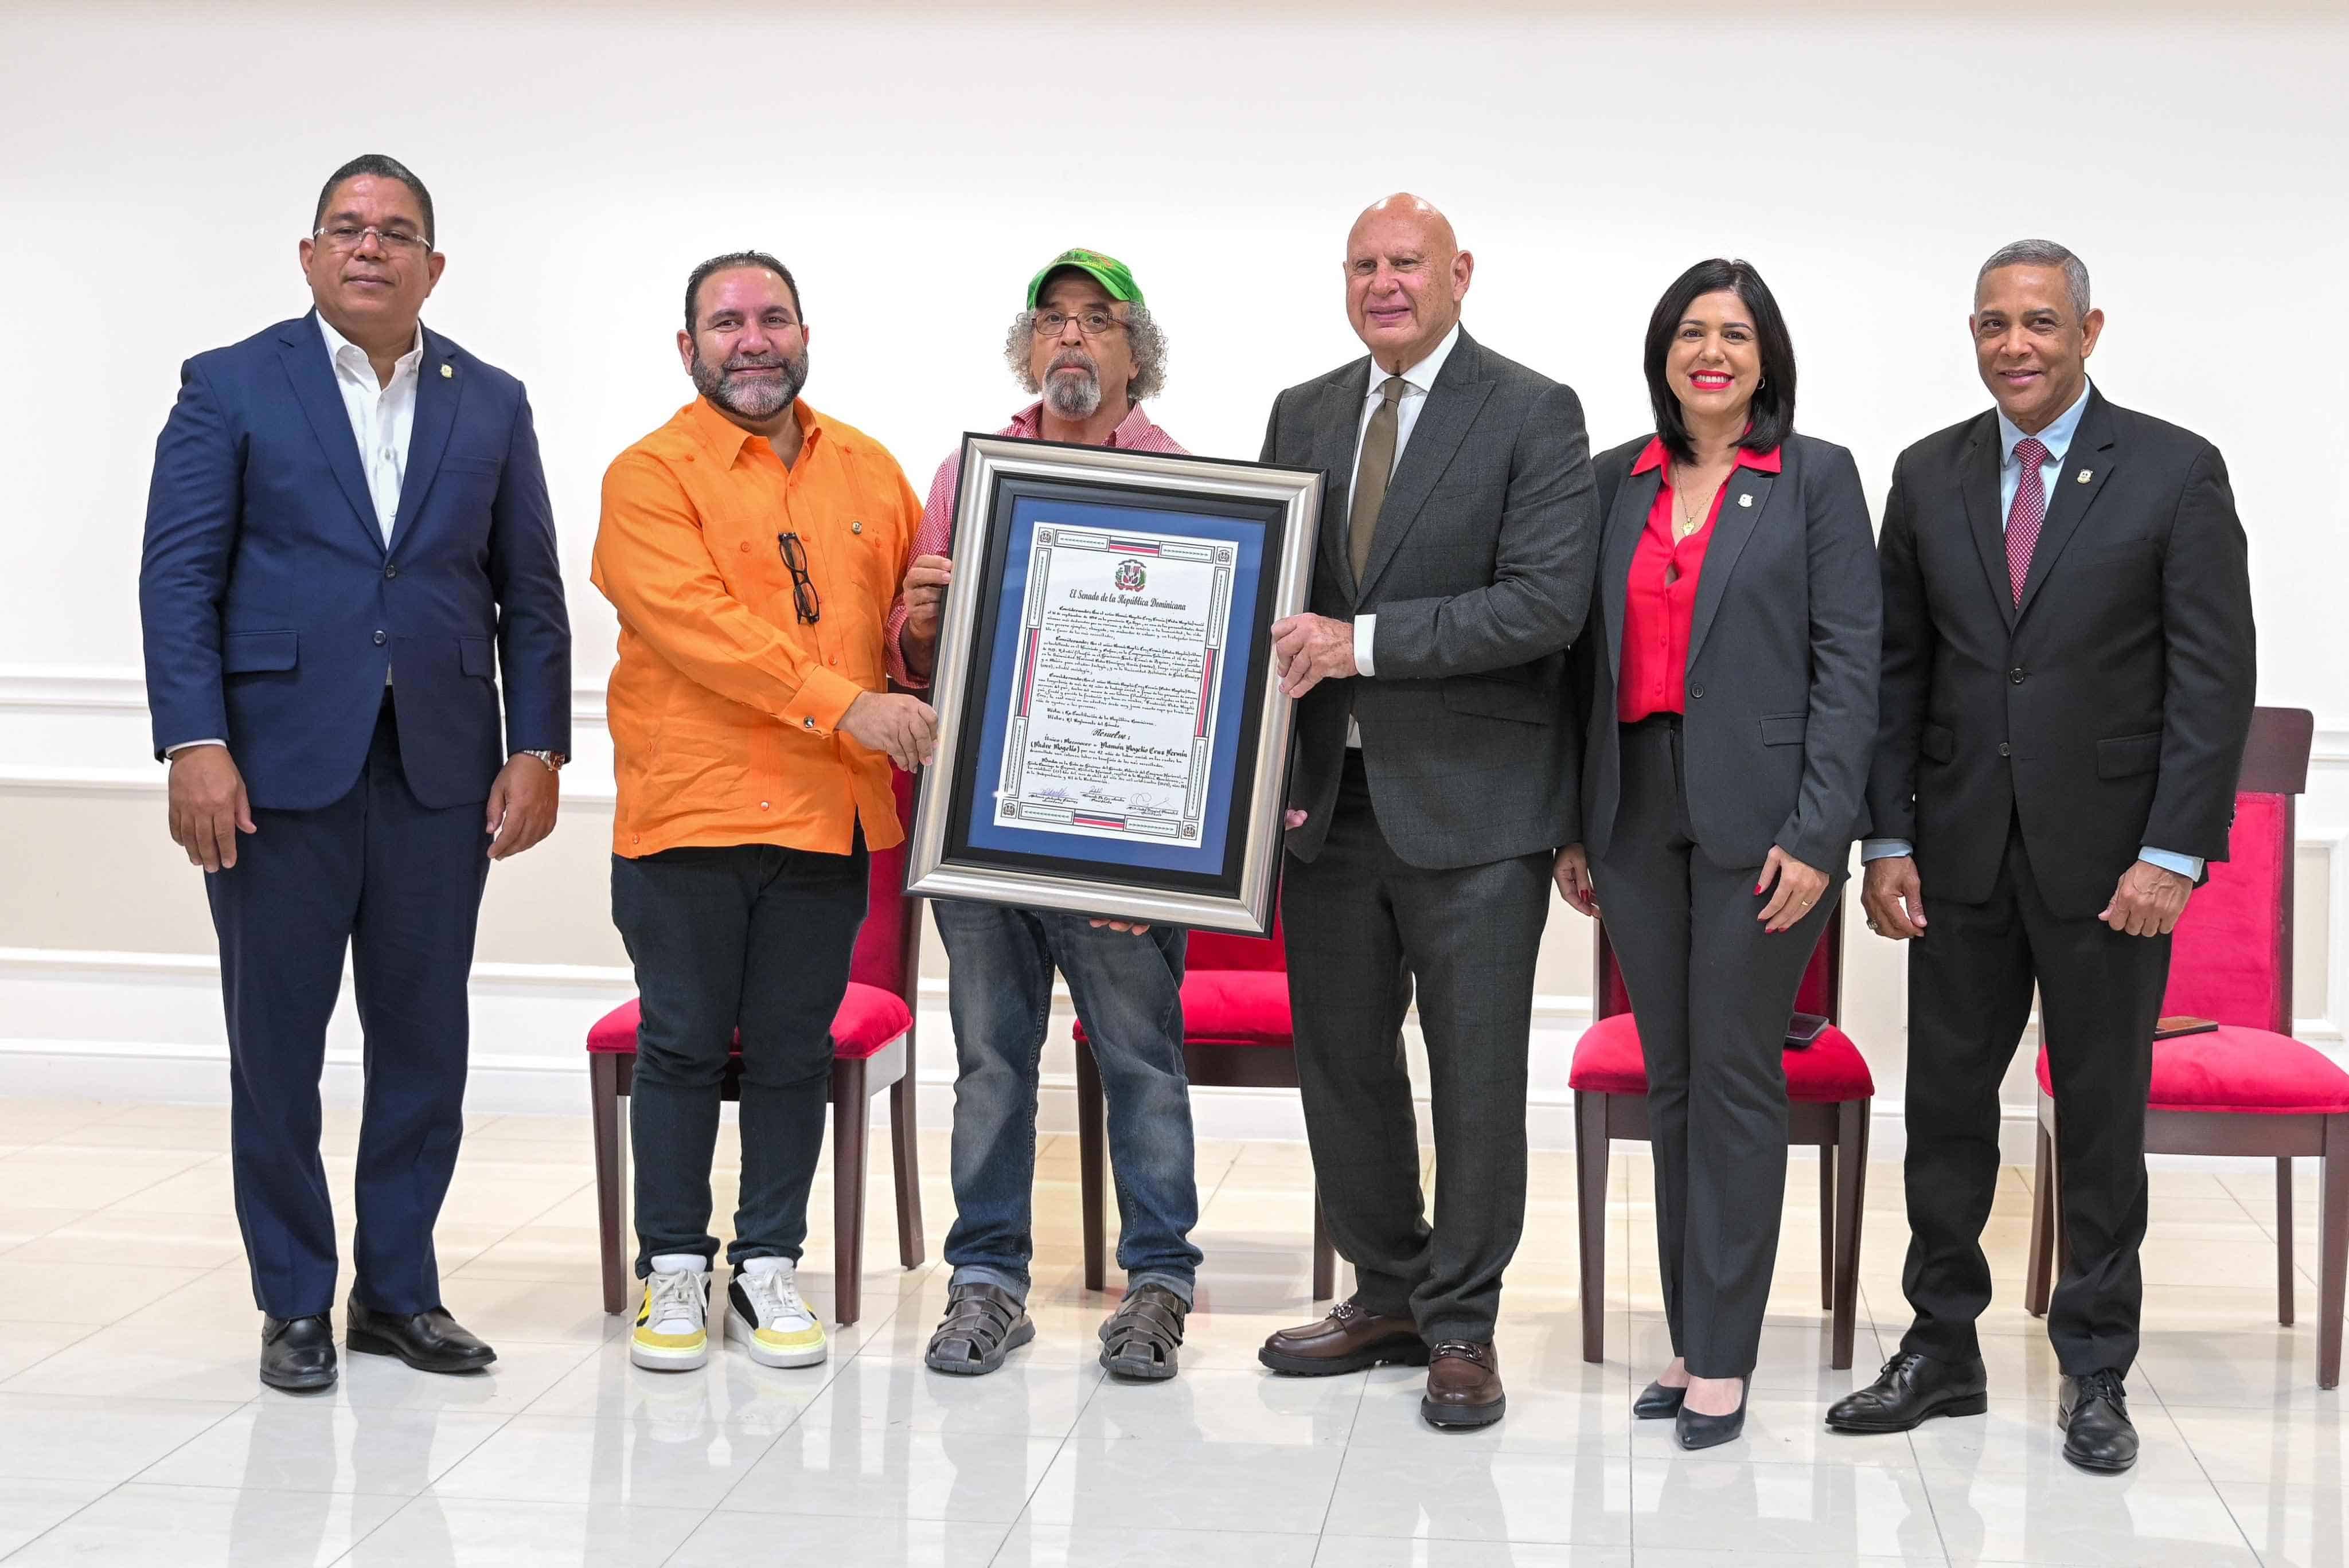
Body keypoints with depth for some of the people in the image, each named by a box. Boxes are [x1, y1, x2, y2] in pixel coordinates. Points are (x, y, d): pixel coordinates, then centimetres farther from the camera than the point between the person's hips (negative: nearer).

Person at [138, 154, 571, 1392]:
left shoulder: (491, 405, 11)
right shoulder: (231, 387, 3)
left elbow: (530, 594, 10)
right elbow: (178, 578, -3)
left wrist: (537, 751, 1)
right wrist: (194, 745, -13)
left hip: (441, 772, 3)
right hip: (278, 767, -2)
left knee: (424, 1044, 7)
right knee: (277, 1047, 4)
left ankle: (398, 1289, 20)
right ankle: (293, 1303, 16)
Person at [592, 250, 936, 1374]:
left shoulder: (868, 470, 12)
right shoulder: (651, 475, -4)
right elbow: (694, 621, -16)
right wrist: (843, 704, -23)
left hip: (827, 815, 4)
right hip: (687, 810, -4)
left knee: (794, 1050, 9)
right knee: (683, 1047, 5)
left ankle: (770, 1268, 20)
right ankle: (674, 1270, 18)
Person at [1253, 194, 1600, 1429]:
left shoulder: (1533, 414, -6)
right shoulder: (1301, 415, 12)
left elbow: (1546, 602, -16)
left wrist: (1362, 642, -20)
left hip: (1470, 804, -5)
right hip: (1329, 797, 6)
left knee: (1478, 1072, 2)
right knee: (1340, 1059, 13)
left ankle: (1461, 1326, 15)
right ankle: (1388, 1293, 29)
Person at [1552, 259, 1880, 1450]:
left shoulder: (1815, 479, 0)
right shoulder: (1617, 482, 11)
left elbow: (1848, 662, -5)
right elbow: (1588, 658, 12)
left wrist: (1817, 832, -13)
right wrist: (1574, 823, 8)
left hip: (1758, 814, -4)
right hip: (1638, 813, 4)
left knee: (1735, 1078, -2)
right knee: (1671, 1080, 9)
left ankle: (1722, 1359, 5)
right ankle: (1689, 1339, 17)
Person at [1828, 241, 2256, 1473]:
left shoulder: (2174, 472, -4)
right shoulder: (1929, 477, 6)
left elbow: (2213, 676, -7)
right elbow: (1897, 669, 8)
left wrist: (2173, 853, -13)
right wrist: (1887, 840, 1)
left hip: (2107, 859, -3)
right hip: (1961, 856, 3)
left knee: (2103, 1119, 7)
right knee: (1945, 1105, 9)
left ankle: (2096, 1374, 19)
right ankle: (1941, 1350, 22)